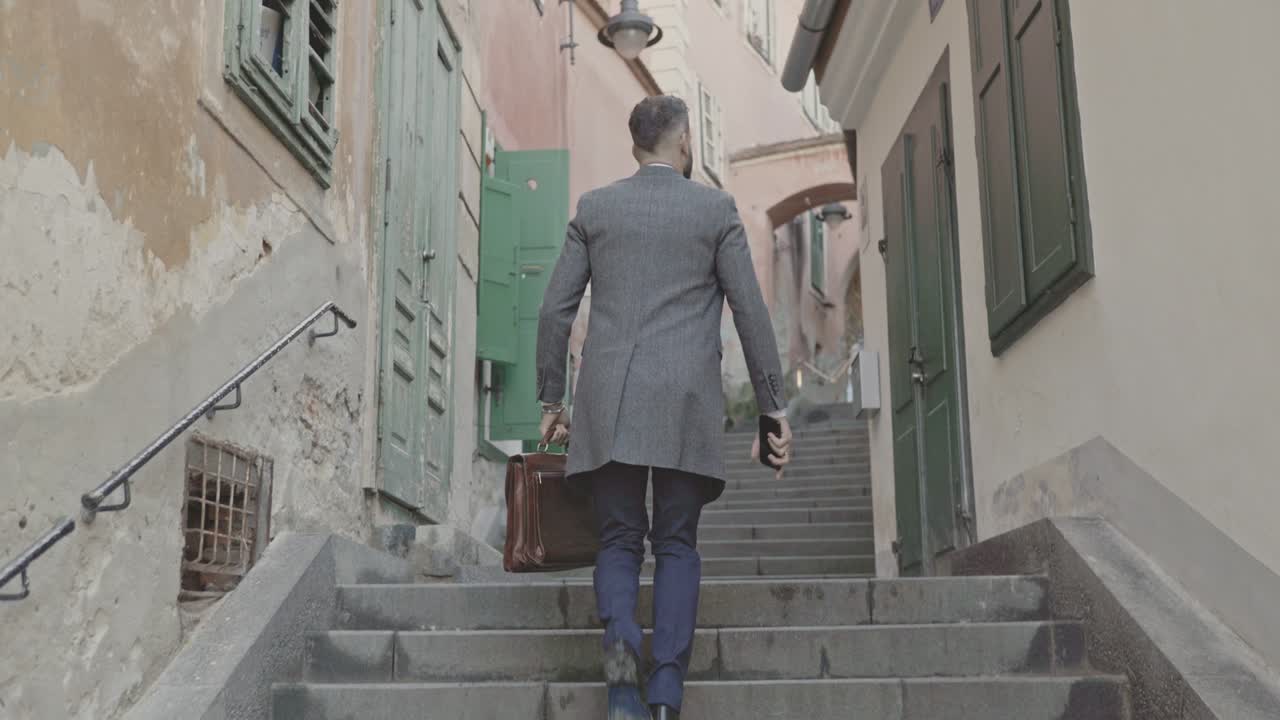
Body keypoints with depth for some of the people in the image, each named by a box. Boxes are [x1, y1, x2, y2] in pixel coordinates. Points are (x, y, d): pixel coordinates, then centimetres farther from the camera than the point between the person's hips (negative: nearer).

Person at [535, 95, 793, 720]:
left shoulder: (594, 208, 12)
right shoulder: (716, 209, 7)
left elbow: (555, 309, 8)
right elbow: (751, 313, 3)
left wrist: (550, 400, 15)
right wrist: (773, 408, 7)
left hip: (608, 400, 1)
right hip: (687, 403, -1)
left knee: (618, 539, 8)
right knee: (677, 543, 5)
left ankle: (621, 638, -21)